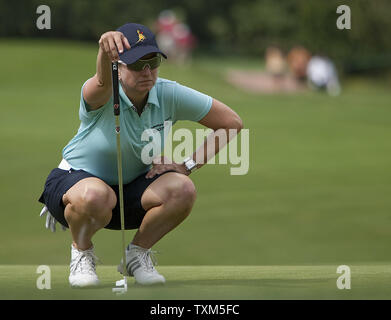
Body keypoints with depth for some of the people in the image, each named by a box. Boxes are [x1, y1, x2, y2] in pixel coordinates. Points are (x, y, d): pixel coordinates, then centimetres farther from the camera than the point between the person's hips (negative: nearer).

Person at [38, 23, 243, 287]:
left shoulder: (168, 94, -13)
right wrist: (105, 50, -77)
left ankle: (138, 252, 0)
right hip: (77, 177, -4)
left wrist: (189, 165, -13)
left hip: (132, 189, 4)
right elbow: (103, 82, -53)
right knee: (95, 196, -41)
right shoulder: (102, 95, -25)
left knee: (182, 189, -27)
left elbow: (231, 122, -6)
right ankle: (81, 251, -6)